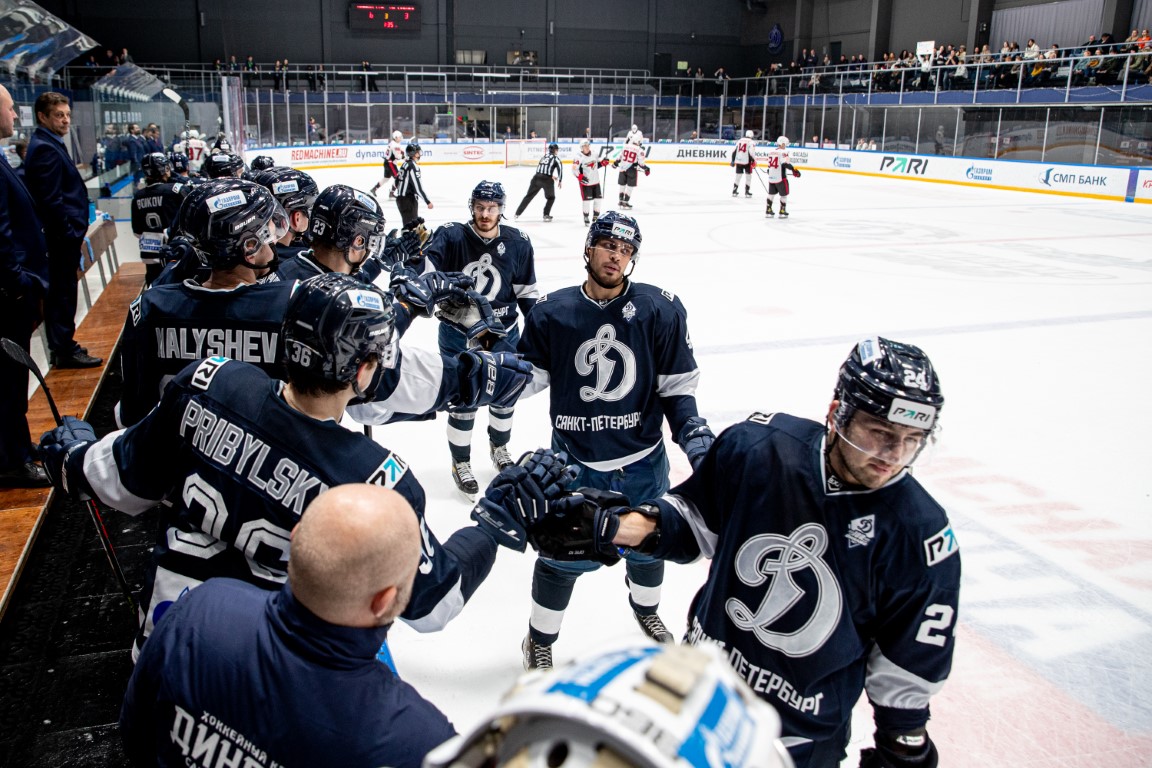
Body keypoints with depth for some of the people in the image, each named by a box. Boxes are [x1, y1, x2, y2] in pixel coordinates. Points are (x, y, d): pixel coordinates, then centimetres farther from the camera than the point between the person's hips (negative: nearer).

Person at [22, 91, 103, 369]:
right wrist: (69, 232, -17)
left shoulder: (50, 145, 15)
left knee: (61, 291, 15)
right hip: (62, 235, -10)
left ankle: (63, 347, 24)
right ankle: (65, 352, 5)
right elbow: (51, 199, -21)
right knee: (62, 292, -2)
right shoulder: (46, 149, -16)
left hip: (63, 234, 10)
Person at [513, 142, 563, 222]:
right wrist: (560, 181, 7)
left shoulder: (543, 157, 22)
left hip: (537, 177, 5)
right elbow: (560, 169, -3)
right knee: (551, 198, 17)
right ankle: (546, 215, 9)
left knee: (529, 196, 11)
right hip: (547, 179, -5)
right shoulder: (556, 158, 5)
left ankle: (517, 213, 9)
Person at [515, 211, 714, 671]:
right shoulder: (552, 313, -8)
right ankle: (540, 639, 33)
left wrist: (693, 433, -15)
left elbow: (677, 386, -3)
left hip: (643, 461, 2)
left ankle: (646, 609, 55)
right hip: (574, 464, -1)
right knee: (564, 555, 5)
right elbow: (526, 376, 1)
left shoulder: (661, 311, -9)